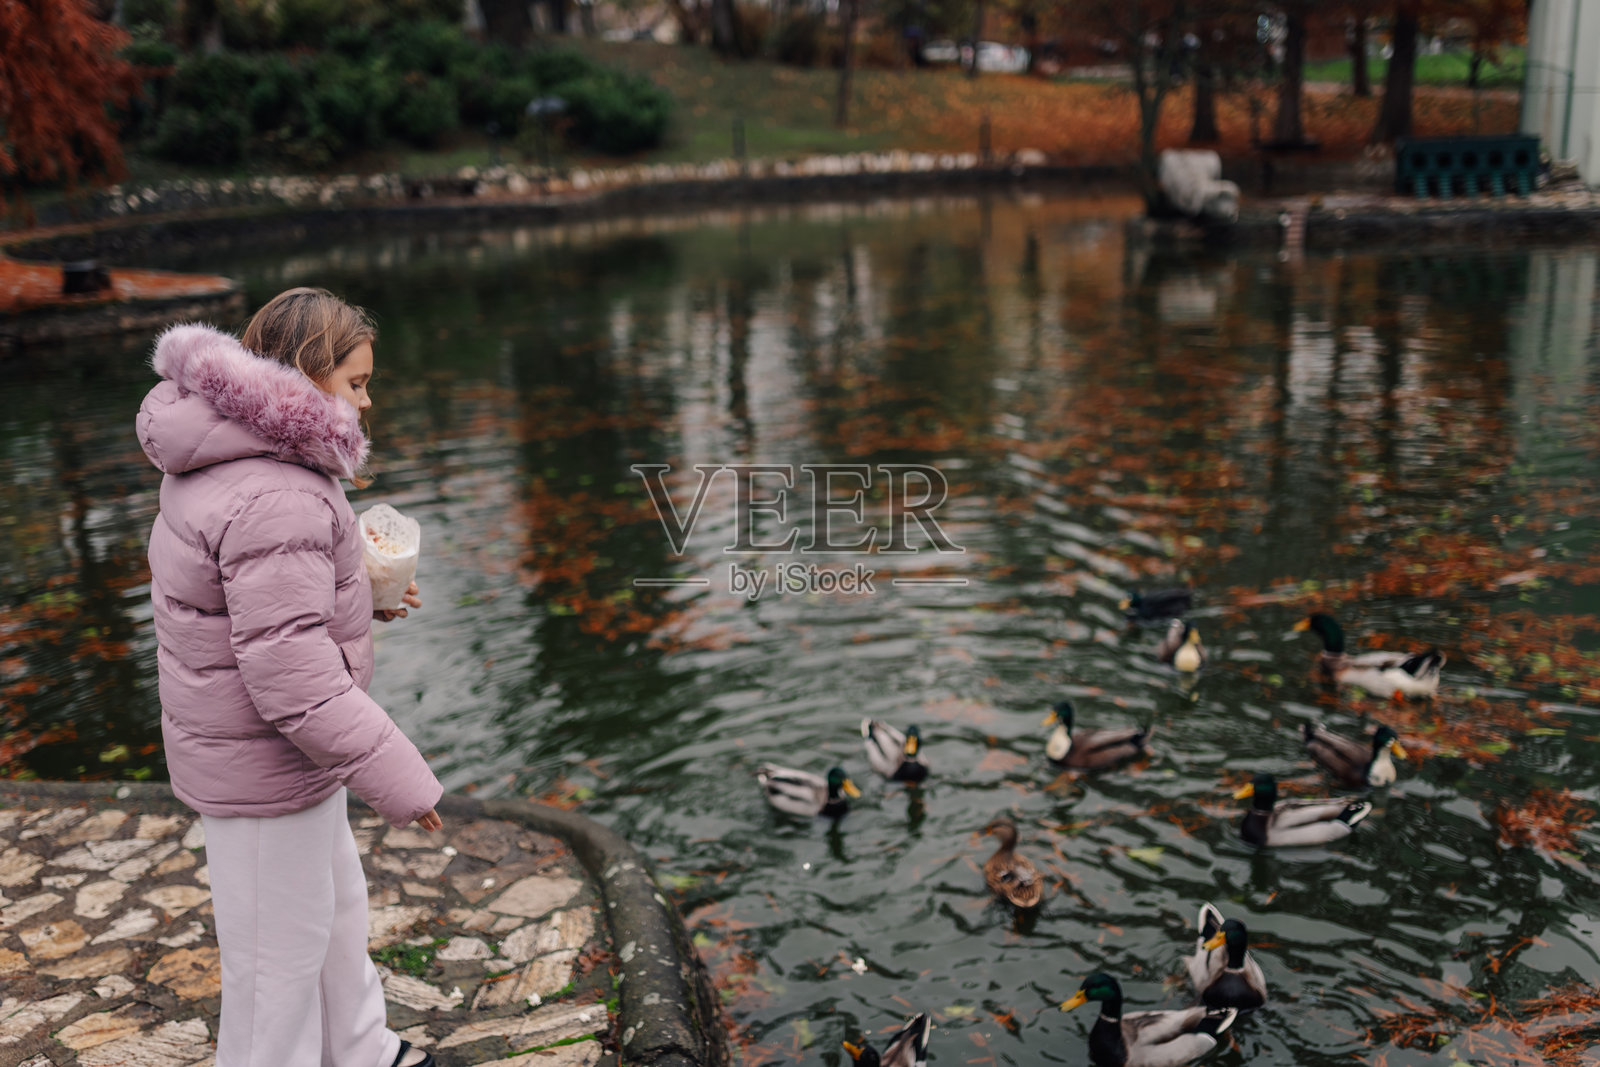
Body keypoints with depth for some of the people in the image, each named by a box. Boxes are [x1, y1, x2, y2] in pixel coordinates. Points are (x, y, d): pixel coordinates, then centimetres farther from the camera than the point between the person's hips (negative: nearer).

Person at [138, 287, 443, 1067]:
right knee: (280, 947, 9)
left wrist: (365, 594, 8)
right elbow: (291, 675, -32)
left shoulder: (229, 461, 3)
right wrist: (395, 776, -26)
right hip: (265, 764, -11)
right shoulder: (273, 501, -30)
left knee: (337, 901, 27)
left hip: (231, 738, 11)